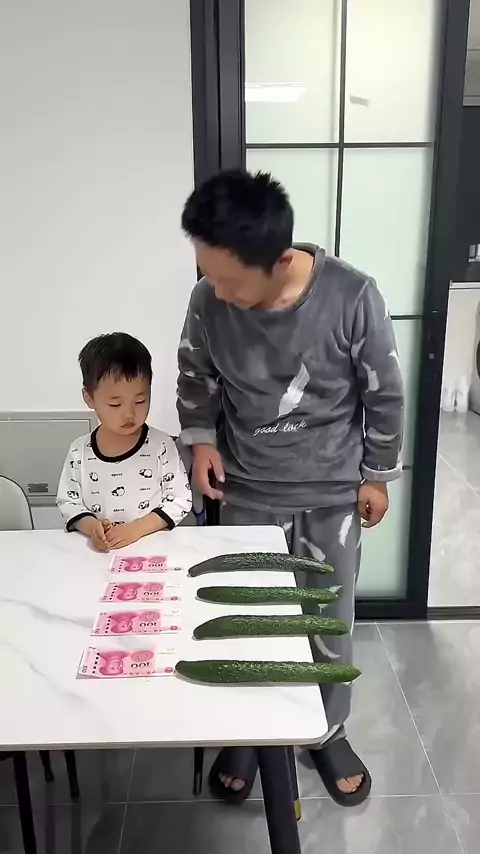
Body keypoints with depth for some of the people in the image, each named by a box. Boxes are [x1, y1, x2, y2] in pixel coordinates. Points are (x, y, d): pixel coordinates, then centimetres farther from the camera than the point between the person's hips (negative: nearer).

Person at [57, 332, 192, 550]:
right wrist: (90, 526, -12)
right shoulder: (79, 452, 0)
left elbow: (180, 500, -4)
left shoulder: (161, 446, -5)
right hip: (99, 552, 1)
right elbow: (68, 501, 8)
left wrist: (137, 528, -15)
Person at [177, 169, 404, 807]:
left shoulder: (353, 297, -22)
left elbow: (385, 395, -7)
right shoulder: (209, 300, -15)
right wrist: (201, 438, -8)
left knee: (330, 622, 14)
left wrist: (377, 476, 0)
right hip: (246, 493, 2)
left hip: (333, 493, -1)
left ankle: (329, 732, 41)